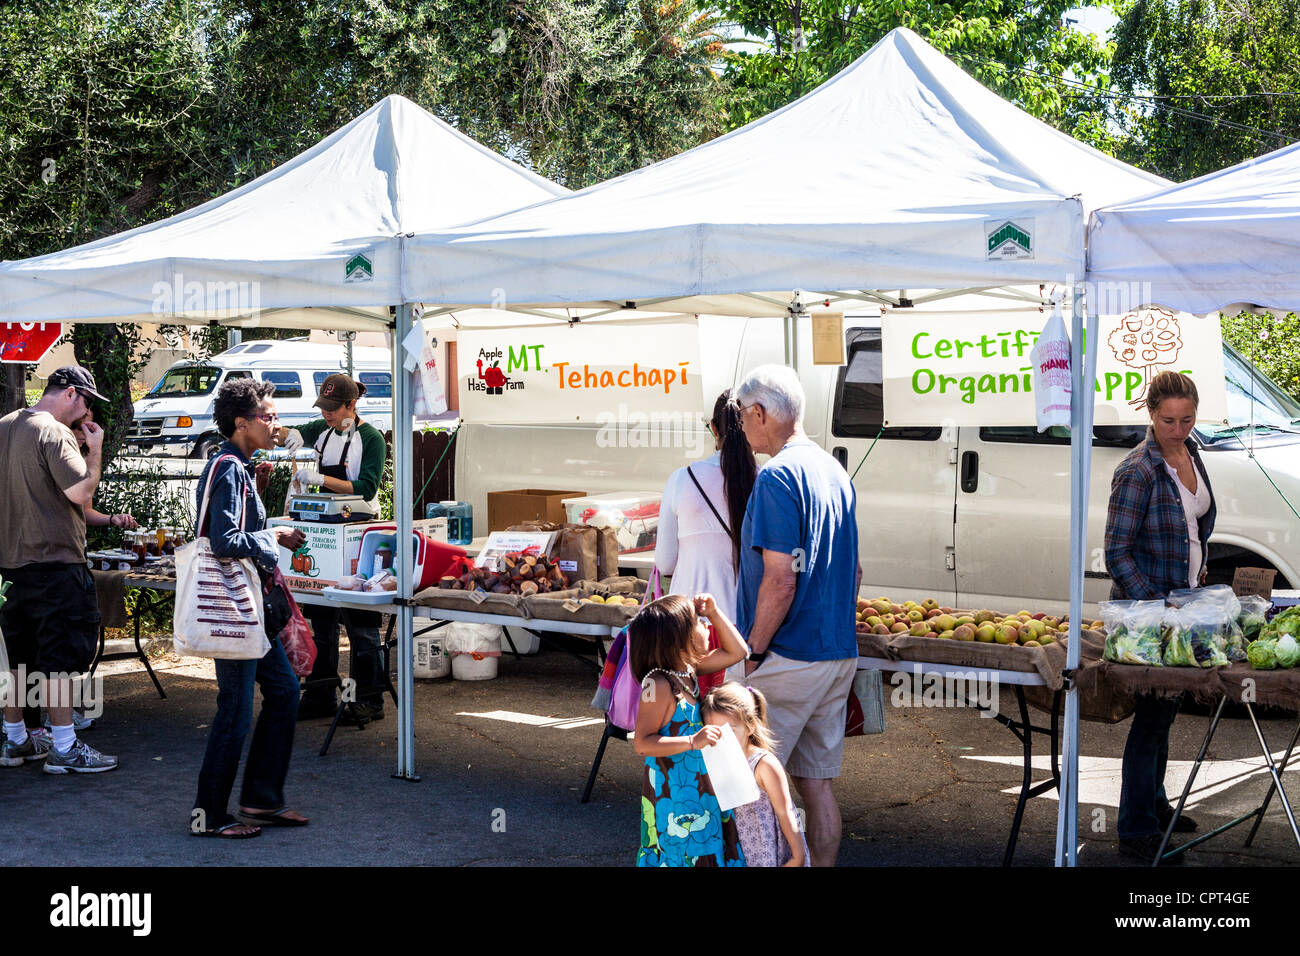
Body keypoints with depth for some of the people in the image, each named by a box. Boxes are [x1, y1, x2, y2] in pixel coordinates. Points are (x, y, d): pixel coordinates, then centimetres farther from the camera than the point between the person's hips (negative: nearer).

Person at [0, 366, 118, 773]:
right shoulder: (54, 434, -15)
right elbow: (82, 493, -20)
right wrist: (95, 450, -8)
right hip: (53, 560, -9)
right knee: (61, 654, -4)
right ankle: (64, 747, -2)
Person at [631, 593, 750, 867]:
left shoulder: (687, 669, 3)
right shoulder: (659, 685, -23)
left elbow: (736, 652, 15)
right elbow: (642, 742, -26)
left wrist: (714, 612, 5)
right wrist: (692, 742, -35)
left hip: (700, 790, 9)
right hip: (672, 799, -9)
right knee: (678, 856, 0)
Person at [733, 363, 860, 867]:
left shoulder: (777, 476, -15)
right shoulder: (836, 472, 13)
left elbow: (780, 582, -20)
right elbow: (854, 571, 18)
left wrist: (751, 654, -12)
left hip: (789, 657, -9)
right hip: (839, 655, 9)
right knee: (817, 783, 12)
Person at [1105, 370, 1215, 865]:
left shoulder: (1190, 454, 6)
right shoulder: (1138, 472, -19)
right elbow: (1117, 552, -20)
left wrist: (1197, 566, 13)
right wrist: (1154, 606, -25)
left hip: (1182, 600, 8)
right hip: (1144, 604, -8)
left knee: (1165, 706, 19)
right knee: (1153, 710, -5)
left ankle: (1154, 804, 34)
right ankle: (1136, 832, 3)